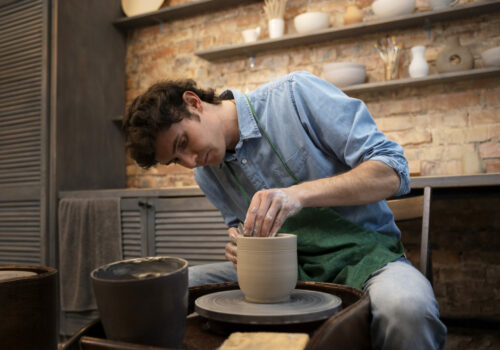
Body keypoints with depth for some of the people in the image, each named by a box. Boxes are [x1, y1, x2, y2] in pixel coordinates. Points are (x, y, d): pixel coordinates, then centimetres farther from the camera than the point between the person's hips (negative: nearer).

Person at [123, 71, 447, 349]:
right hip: (288, 268, 5)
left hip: (362, 254, -4)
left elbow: (392, 171, -18)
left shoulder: (295, 94, -14)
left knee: (406, 309, -37)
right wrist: (239, 241, -6)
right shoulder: (206, 173, 4)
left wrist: (301, 193, -31)